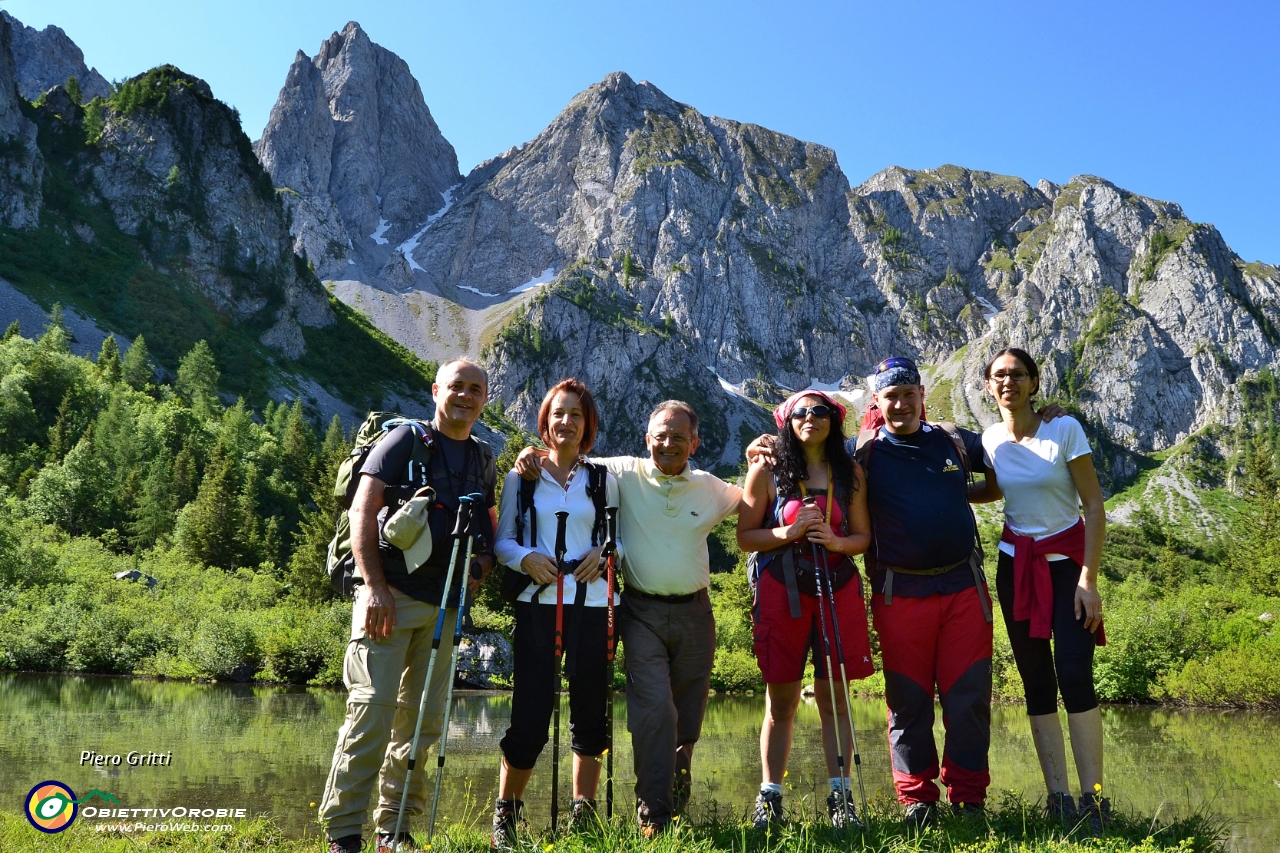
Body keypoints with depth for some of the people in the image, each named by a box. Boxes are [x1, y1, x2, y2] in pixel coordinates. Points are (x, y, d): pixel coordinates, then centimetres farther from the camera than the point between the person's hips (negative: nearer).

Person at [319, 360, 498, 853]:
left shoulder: (484, 461, 16)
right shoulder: (405, 441, 0)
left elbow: (491, 526, 24)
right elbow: (362, 510, -7)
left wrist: (483, 562, 2)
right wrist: (374, 586, -15)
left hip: (445, 605, 5)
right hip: (391, 596, -5)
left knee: (423, 718, 8)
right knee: (372, 710, -8)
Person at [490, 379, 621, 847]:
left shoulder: (604, 481, 11)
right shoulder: (520, 478, 8)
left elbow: (620, 538, 13)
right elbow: (502, 541, 7)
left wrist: (604, 553, -8)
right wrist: (526, 558, -12)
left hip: (592, 603, 2)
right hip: (537, 603, -1)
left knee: (590, 707, 6)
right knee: (529, 712, -4)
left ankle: (584, 812, 22)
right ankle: (505, 813, 17)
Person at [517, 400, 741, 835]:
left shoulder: (709, 488, 7)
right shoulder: (624, 473, -2)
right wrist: (532, 454, -17)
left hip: (694, 613, 3)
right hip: (643, 612, -3)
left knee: (688, 715, 13)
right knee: (653, 711, -12)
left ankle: (679, 778, 41)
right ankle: (653, 814, 0)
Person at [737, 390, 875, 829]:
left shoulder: (850, 472, 9)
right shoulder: (767, 470, 2)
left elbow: (863, 535, 10)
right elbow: (745, 537, 1)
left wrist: (837, 542, -11)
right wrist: (788, 532, -15)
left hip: (838, 589, 2)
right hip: (783, 590, -2)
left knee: (834, 696, 3)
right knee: (781, 700, 3)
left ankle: (840, 795, 13)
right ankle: (770, 796, 14)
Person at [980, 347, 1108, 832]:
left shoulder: (1065, 429, -11)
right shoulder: (989, 439, 0)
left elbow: (1095, 507, -11)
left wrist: (1088, 579, -16)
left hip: (1067, 560, -4)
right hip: (1016, 564, 4)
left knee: (1074, 677, -14)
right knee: (1036, 683, 4)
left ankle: (1093, 797, -3)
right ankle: (1058, 797, 12)